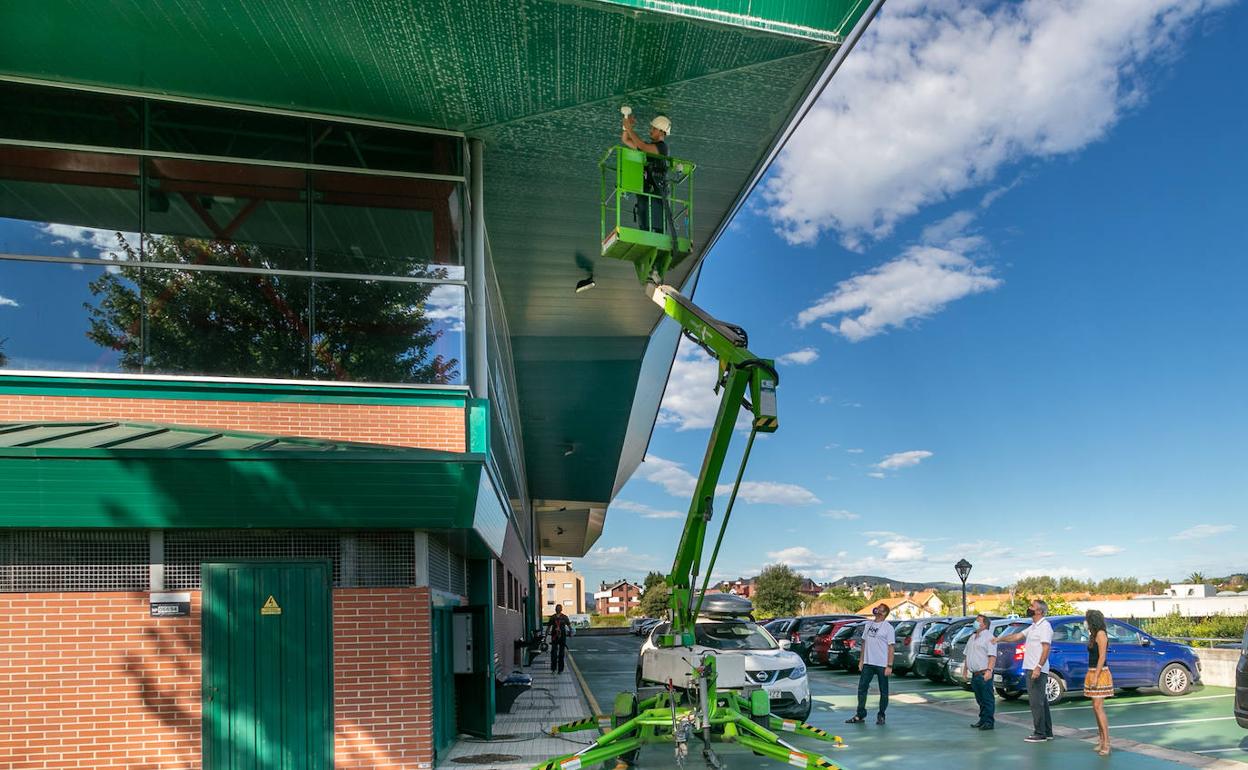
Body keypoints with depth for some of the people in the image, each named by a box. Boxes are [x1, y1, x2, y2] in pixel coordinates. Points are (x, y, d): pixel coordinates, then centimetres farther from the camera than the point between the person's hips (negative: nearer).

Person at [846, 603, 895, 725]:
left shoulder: (888, 627, -7)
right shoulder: (868, 624, 11)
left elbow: (891, 647, -10)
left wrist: (889, 666, -16)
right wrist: (862, 660, 13)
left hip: (882, 665, -6)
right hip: (868, 663, 6)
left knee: (883, 691, 5)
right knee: (862, 688, 4)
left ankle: (881, 716, 17)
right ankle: (860, 715, 10)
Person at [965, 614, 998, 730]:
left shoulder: (989, 637, -7)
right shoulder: (972, 637, 20)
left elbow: (992, 656, -16)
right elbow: (967, 655, 25)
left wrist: (989, 670, -25)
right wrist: (965, 670, 21)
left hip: (984, 673, -8)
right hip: (974, 673, 8)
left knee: (987, 699, -4)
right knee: (980, 699, 13)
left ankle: (989, 722, -1)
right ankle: (982, 720, 20)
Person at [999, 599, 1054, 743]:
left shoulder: (1045, 626, -13)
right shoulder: (1033, 627, 17)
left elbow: (1046, 648, -20)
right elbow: (1017, 636, 22)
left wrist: (1038, 667, -26)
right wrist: (999, 639, 18)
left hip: (1038, 671, -10)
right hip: (1031, 670, 10)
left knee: (1036, 702, -7)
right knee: (1041, 701, 14)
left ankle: (1039, 734, -2)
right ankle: (1047, 732, 20)